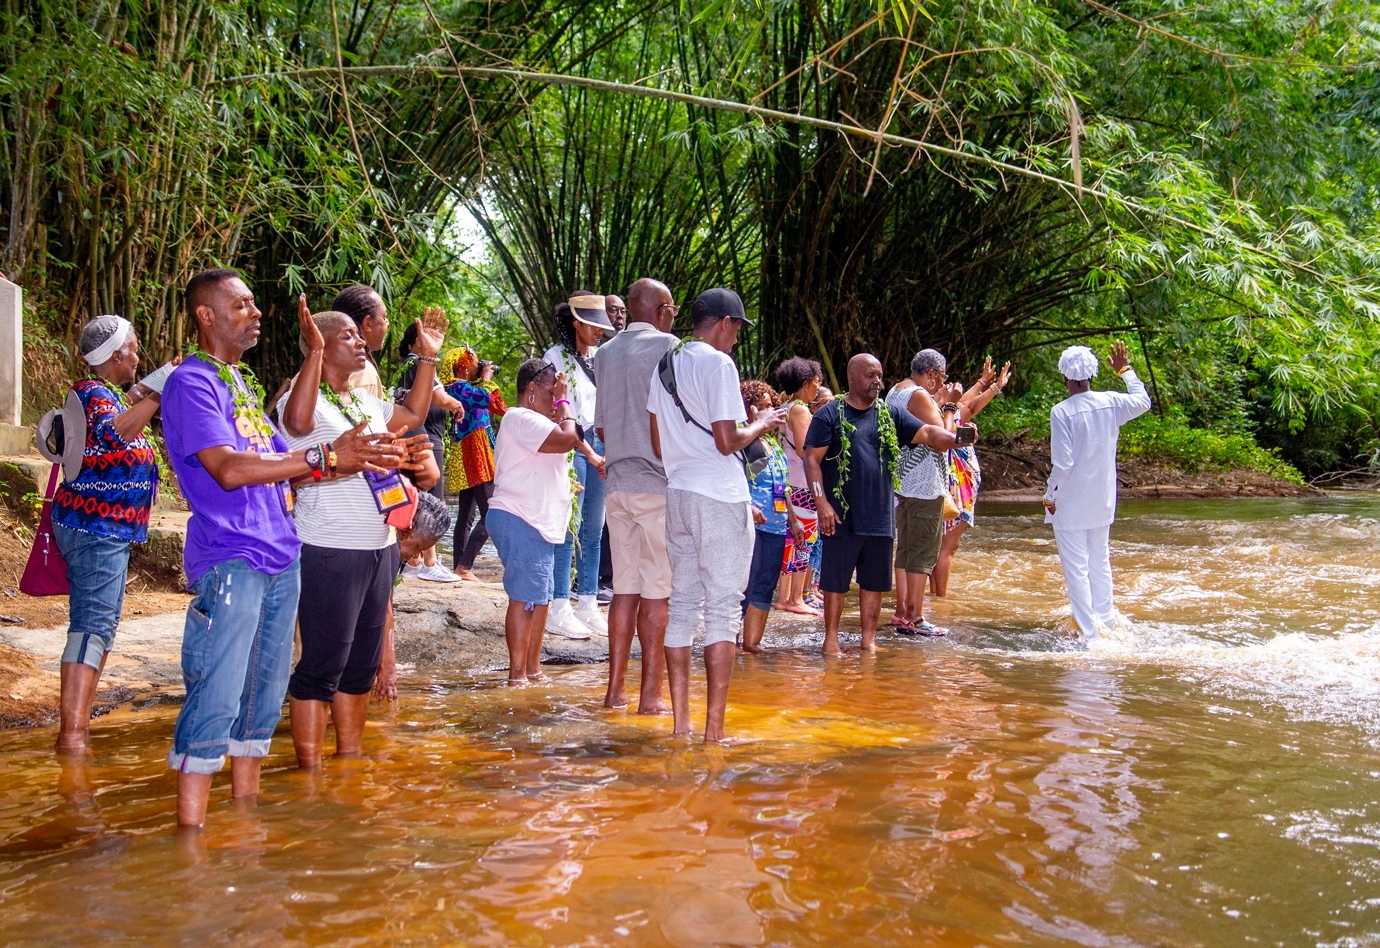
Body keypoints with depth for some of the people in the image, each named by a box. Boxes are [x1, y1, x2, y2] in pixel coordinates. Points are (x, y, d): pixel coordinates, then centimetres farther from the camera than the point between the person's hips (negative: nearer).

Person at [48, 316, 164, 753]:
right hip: (95, 527, -11)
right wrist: (156, 396, -36)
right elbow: (114, 433, -34)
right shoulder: (91, 392, -13)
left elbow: (124, 438, 32)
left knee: (99, 622, 16)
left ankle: (77, 723, 23)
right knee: (94, 622, -16)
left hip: (106, 528, 11)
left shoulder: (107, 392, 16)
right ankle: (71, 733, -20)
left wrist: (139, 397, 25)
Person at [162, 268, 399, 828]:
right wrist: (324, 458, -21)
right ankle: (191, 832, -4)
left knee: (263, 696, 14)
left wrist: (348, 459, 6)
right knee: (216, 702, -9)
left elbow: (280, 467, 21)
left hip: (279, 557, 9)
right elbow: (229, 470, -20)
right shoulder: (191, 383, -8)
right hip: (228, 561, -9)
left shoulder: (243, 383, 19)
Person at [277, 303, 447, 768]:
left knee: (362, 663, 16)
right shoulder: (306, 399, -11)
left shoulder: (366, 401, 14)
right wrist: (314, 353, -37)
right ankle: (310, 769, 2)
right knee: (323, 663, -5)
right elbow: (298, 421, -35)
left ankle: (350, 756, 27)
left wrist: (428, 358, 24)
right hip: (329, 552, -9)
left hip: (380, 548, 9)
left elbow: (413, 415, 29)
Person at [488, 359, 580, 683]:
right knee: (524, 597, -10)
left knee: (541, 596, 12)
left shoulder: (532, 421, 23)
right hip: (519, 522, -11)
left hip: (538, 524, 11)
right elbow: (567, 438, -23)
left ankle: (532, 669, 18)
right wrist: (563, 401, -10)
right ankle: (517, 674, -6)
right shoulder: (521, 419, -13)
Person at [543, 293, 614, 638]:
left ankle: (588, 606, 13)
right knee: (568, 529, -6)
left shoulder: (599, 358, 15)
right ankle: (559, 610, -2)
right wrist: (589, 453, -14)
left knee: (594, 530, 7)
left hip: (600, 444, 7)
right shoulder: (556, 357, -5)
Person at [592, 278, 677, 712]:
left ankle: (616, 687, 14)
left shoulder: (605, 353, 12)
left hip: (617, 481, 6)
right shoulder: (665, 345, -7)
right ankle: (651, 695, -1)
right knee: (657, 591, -2)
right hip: (658, 482, -6)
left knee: (625, 586, 11)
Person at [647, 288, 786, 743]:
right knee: (723, 607, -3)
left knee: (682, 603, 10)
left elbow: (657, 444, 14)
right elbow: (727, 441, -15)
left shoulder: (666, 363, 13)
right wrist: (760, 425, 3)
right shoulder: (718, 363, -10)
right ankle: (715, 727, -3)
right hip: (719, 495, -7)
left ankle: (680, 720, 13)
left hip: (676, 494, 7)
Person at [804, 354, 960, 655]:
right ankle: (831, 638, 15)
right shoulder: (830, 414, -2)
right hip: (842, 516, -4)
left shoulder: (891, 415, 9)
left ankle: (869, 639, 21)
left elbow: (928, 434, 0)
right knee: (835, 580, 4)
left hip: (880, 516, 4)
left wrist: (955, 438, -22)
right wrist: (822, 503, -13)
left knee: (874, 581, 10)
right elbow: (812, 459, -5)